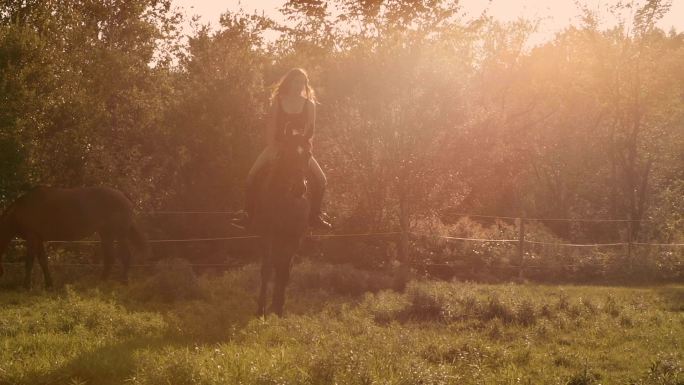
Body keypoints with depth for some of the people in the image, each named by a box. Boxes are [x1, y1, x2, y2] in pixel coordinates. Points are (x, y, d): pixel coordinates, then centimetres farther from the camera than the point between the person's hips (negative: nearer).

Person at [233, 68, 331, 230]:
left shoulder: (309, 105, 0)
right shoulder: (278, 101, -1)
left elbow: (310, 130, -2)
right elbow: (271, 126, -5)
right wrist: (272, 147, -14)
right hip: (277, 145, -1)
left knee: (320, 180, -17)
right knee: (252, 175, -20)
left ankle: (315, 216, 1)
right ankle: (248, 214, -8)